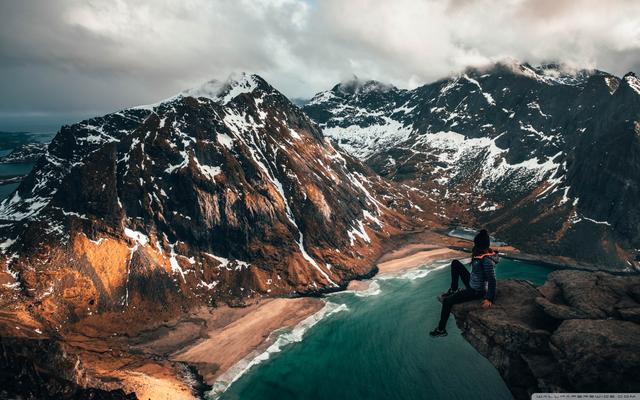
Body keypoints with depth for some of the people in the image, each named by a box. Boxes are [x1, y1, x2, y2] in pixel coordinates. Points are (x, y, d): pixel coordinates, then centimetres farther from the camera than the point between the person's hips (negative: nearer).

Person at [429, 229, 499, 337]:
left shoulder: (487, 260, -30)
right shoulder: (482, 253, -3)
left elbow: (492, 280, -27)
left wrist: (489, 299, -24)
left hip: (476, 291, -9)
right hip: (471, 284, 9)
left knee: (447, 301, -14)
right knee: (455, 263, 9)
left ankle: (441, 329, 3)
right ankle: (453, 290, 15)